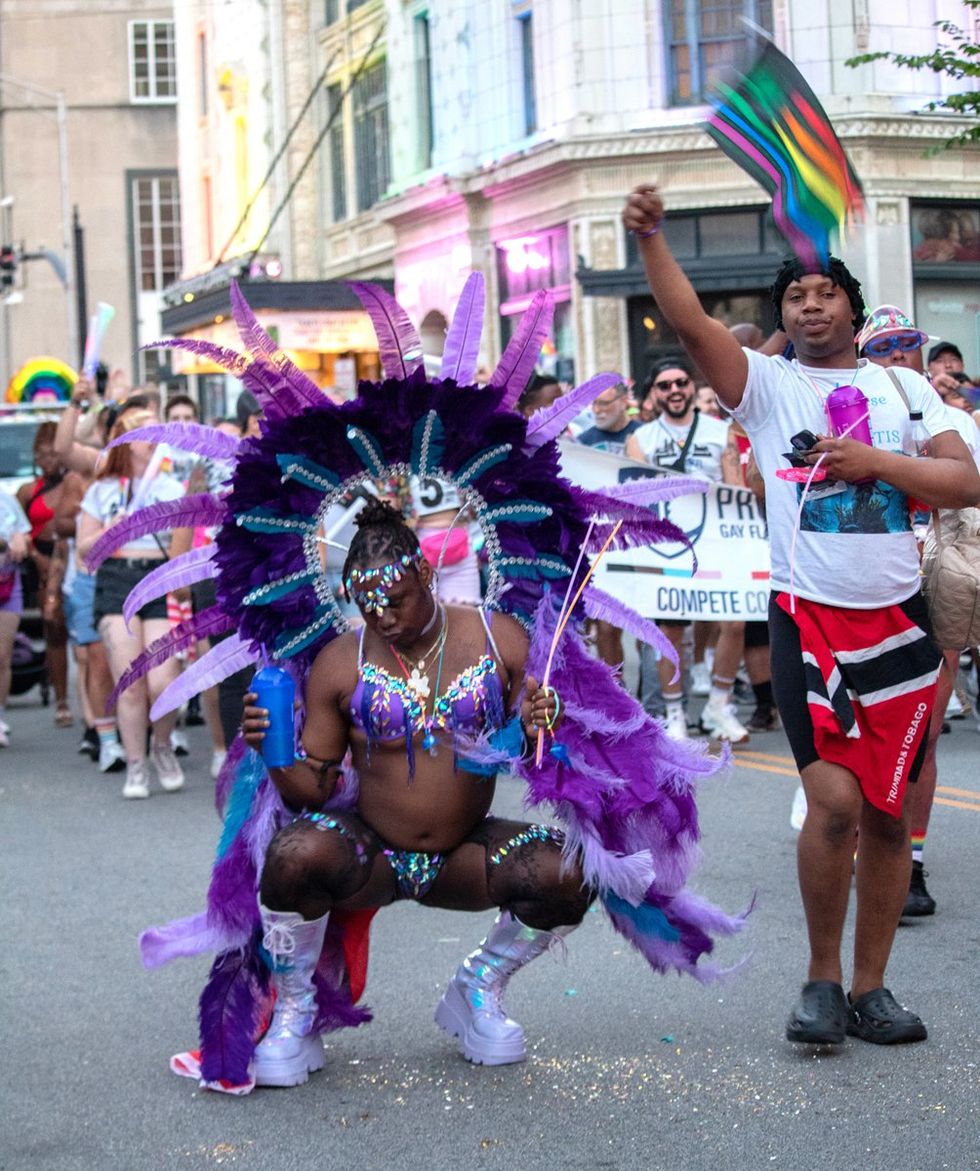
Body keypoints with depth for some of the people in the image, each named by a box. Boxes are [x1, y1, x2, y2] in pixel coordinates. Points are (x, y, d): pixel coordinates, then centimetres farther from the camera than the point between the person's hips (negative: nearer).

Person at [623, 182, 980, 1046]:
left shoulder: (905, 387, 12)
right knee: (834, 800, -15)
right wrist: (651, 238, -22)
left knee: (888, 812, 6)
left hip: (901, 624, 3)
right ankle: (821, 980, 4)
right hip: (810, 619, -3)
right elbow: (690, 324, -11)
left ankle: (870, 987, 17)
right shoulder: (768, 385, 5)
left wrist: (875, 461, -10)